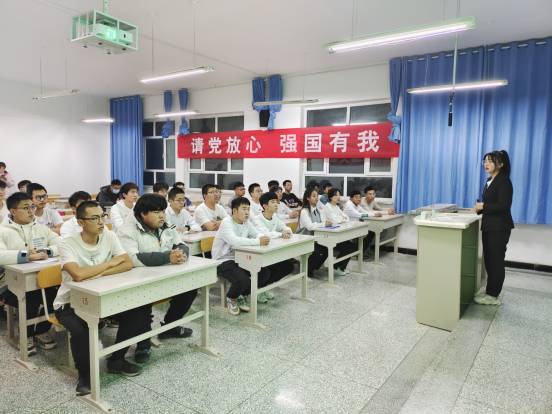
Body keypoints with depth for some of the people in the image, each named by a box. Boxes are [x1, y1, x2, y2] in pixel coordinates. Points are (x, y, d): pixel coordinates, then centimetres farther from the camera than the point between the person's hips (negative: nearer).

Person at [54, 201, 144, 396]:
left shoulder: (109, 236, -6)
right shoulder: (67, 244, -20)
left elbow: (128, 264, -13)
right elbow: (78, 274, -36)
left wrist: (100, 274, -27)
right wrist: (110, 263, -23)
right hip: (71, 302, -4)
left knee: (137, 311, -15)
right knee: (80, 329, -33)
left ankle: (116, 360, 7)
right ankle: (85, 373, -1)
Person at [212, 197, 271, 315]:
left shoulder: (246, 222, 6)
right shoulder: (227, 223, -20)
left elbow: (257, 233, 7)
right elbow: (233, 240, -37)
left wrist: (263, 238, -20)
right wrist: (258, 242, -37)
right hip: (223, 261, -8)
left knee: (265, 273, -4)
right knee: (243, 280, -31)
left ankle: (242, 295, 16)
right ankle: (231, 298, 6)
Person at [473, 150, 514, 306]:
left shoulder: (503, 181, -13)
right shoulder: (490, 180, 13)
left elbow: (504, 205, -21)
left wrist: (484, 206, -18)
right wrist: (480, 208, 1)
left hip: (499, 228, -9)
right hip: (489, 226, 9)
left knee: (496, 261, -1)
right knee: (489, 260, 14)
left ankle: (493, 296, 8)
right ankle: (490, 291, 25)